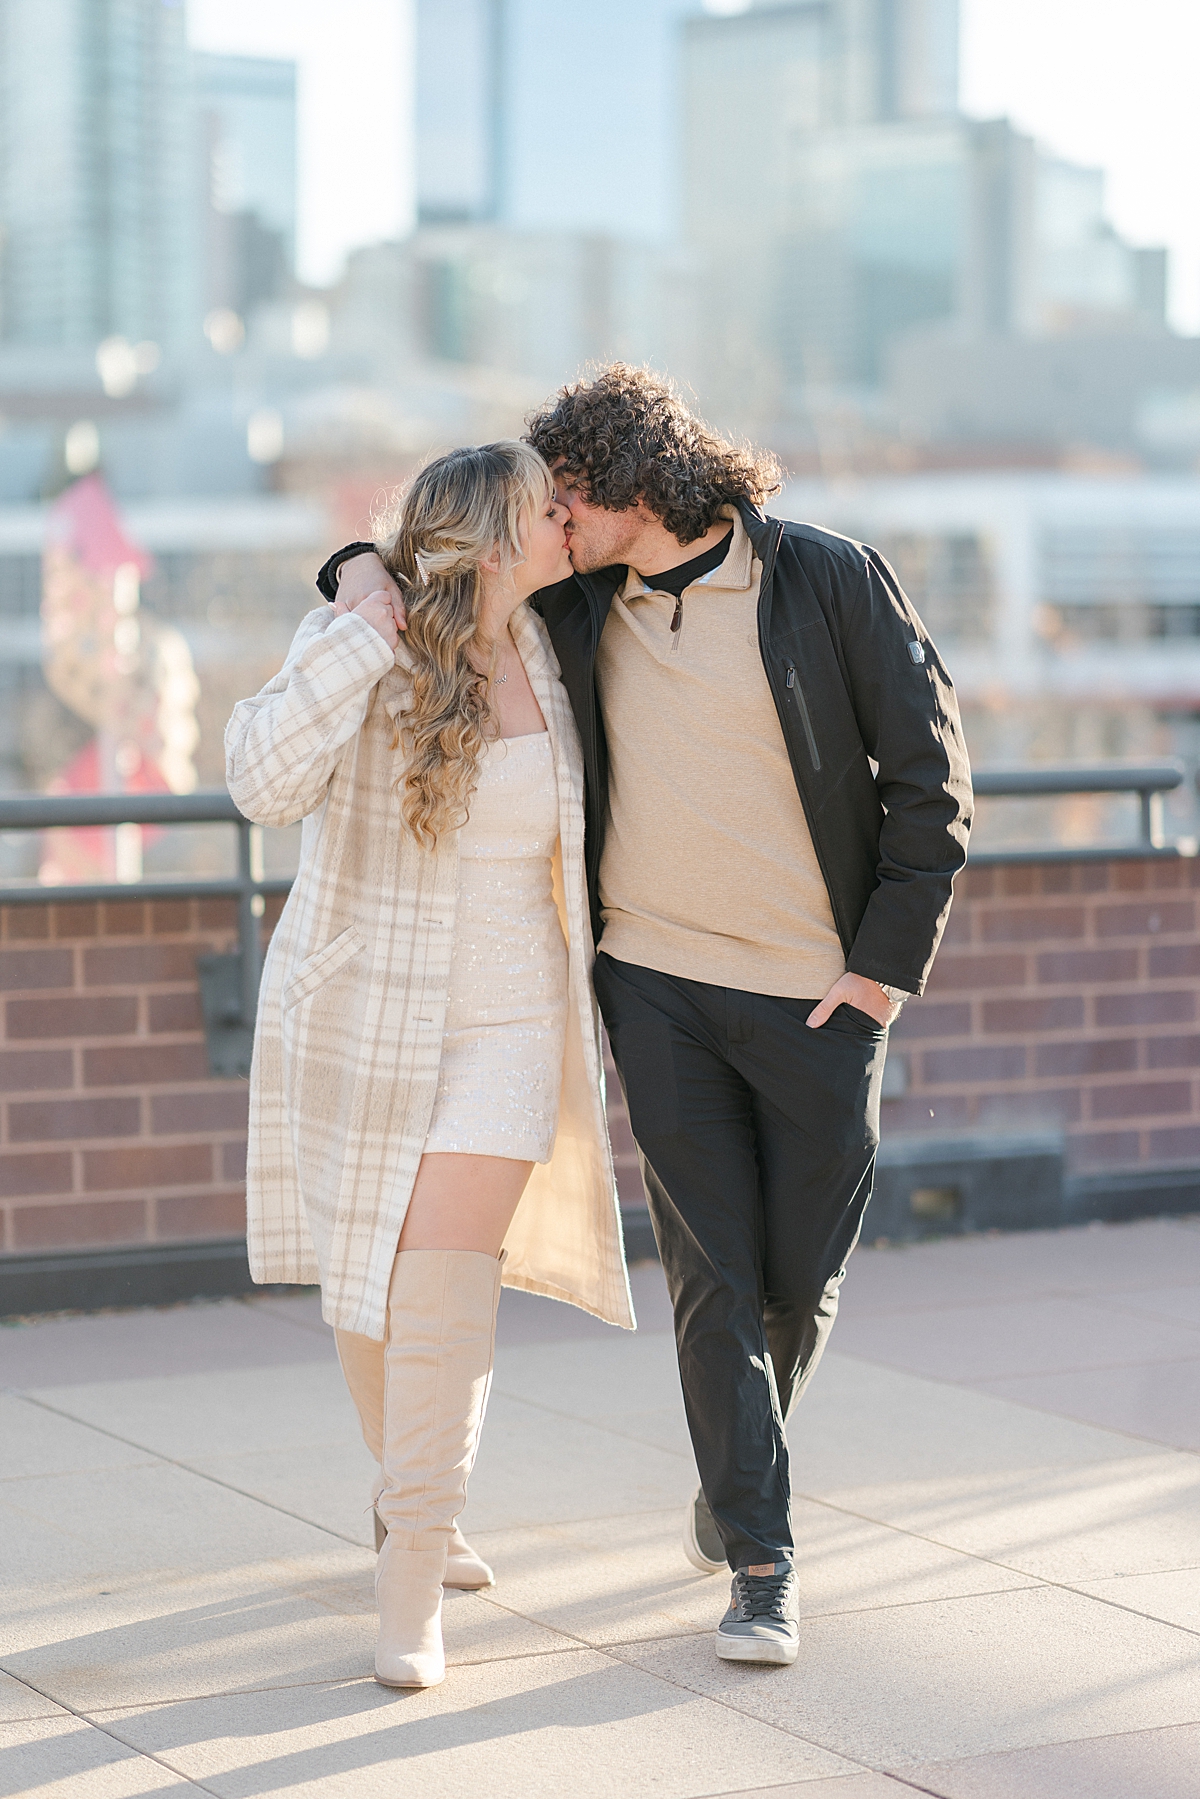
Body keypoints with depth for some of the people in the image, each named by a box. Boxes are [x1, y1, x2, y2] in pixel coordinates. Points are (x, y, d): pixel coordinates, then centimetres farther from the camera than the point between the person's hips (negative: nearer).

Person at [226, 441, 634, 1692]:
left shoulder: (537, 650, 2)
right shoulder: (353, 643, -12)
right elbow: (267, 786, -29)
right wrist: (371, 626, -28)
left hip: (505, 1023, 2)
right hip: (361, 1021, -2)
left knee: (447, 1279, -14)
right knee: (365, 1295, 12)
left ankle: (412, 1581, -6)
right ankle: (414, 1490, 39)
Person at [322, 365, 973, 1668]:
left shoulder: (827, 581, -7)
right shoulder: (583, 610, 5)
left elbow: (931, 776, -5)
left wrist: (888, 960, -8)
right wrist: (364, 566, -3)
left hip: (821, 992, -2)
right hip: (657, 985, 2)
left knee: (802, 1280, 8)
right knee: (712, 1277, -4)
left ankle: (732, 1474, 36)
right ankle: (761, 1563, 5)